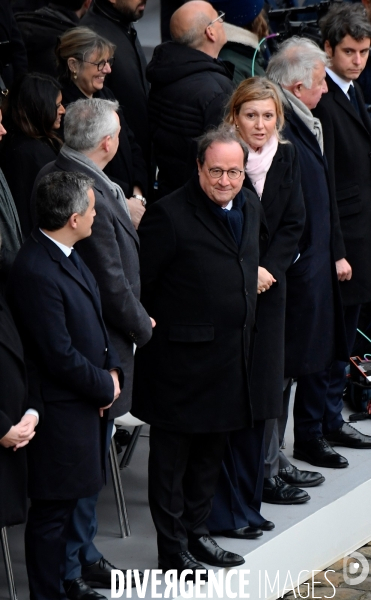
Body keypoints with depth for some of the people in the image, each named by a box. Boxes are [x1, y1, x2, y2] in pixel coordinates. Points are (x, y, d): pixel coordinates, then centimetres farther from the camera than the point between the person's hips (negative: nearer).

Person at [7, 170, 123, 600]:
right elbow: (61, 355, -23)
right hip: (61, 410, -9)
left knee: (77, 496, 20)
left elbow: (94, 319, 15)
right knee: (52, 511, 4)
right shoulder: (35, 272, -26)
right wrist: (104, 387, -10)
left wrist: (112, 369, 1)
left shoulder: (67, 254, 4)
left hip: (87, 402, 9)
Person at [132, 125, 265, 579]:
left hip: (231, 356, 8)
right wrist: (149, 326, -10)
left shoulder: (250, 207, 7)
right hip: (181, 358, -8)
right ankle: (173, 552, 14)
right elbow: (138, 282, -14)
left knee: (211, 451, 18)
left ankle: (197, 533, 33)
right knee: (171, 455, 5)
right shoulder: (169, 215, -18)